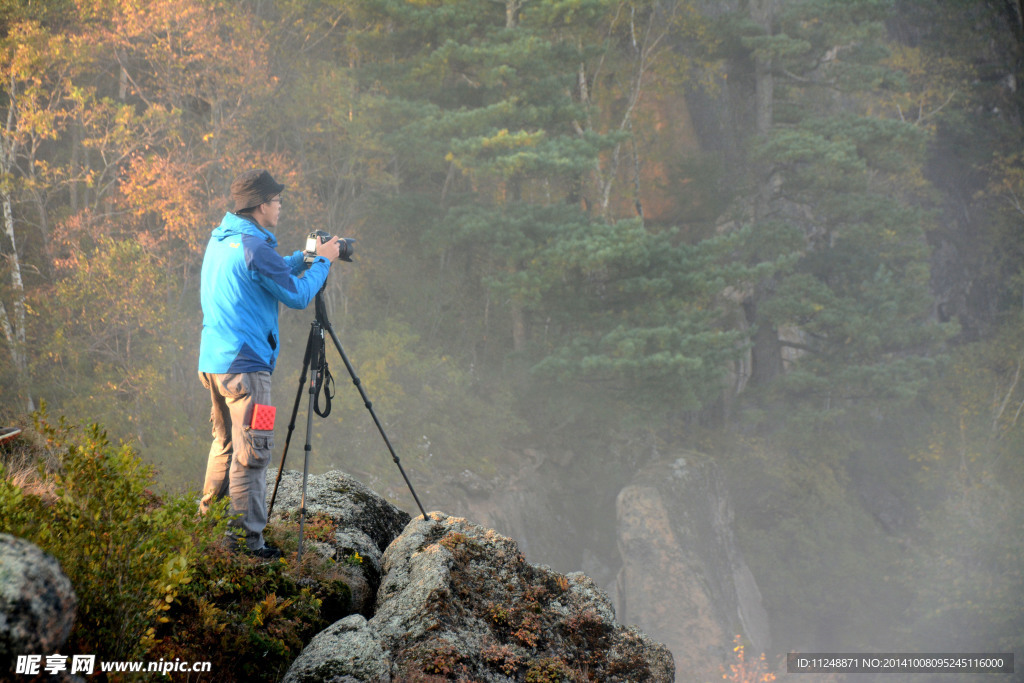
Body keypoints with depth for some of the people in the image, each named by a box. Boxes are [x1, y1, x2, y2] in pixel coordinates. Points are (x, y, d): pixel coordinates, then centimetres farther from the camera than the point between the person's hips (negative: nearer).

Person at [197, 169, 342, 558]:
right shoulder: (254, 246, -16)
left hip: (213, 362, 10)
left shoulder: (219, 240, 13)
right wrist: (322, 261, 4)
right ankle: (247, 540, -5)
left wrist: (305, 258, 21)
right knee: (251, 453, -6)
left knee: (225, 445, 19)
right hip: (245, 365, -10)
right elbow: (297, 295, -9)